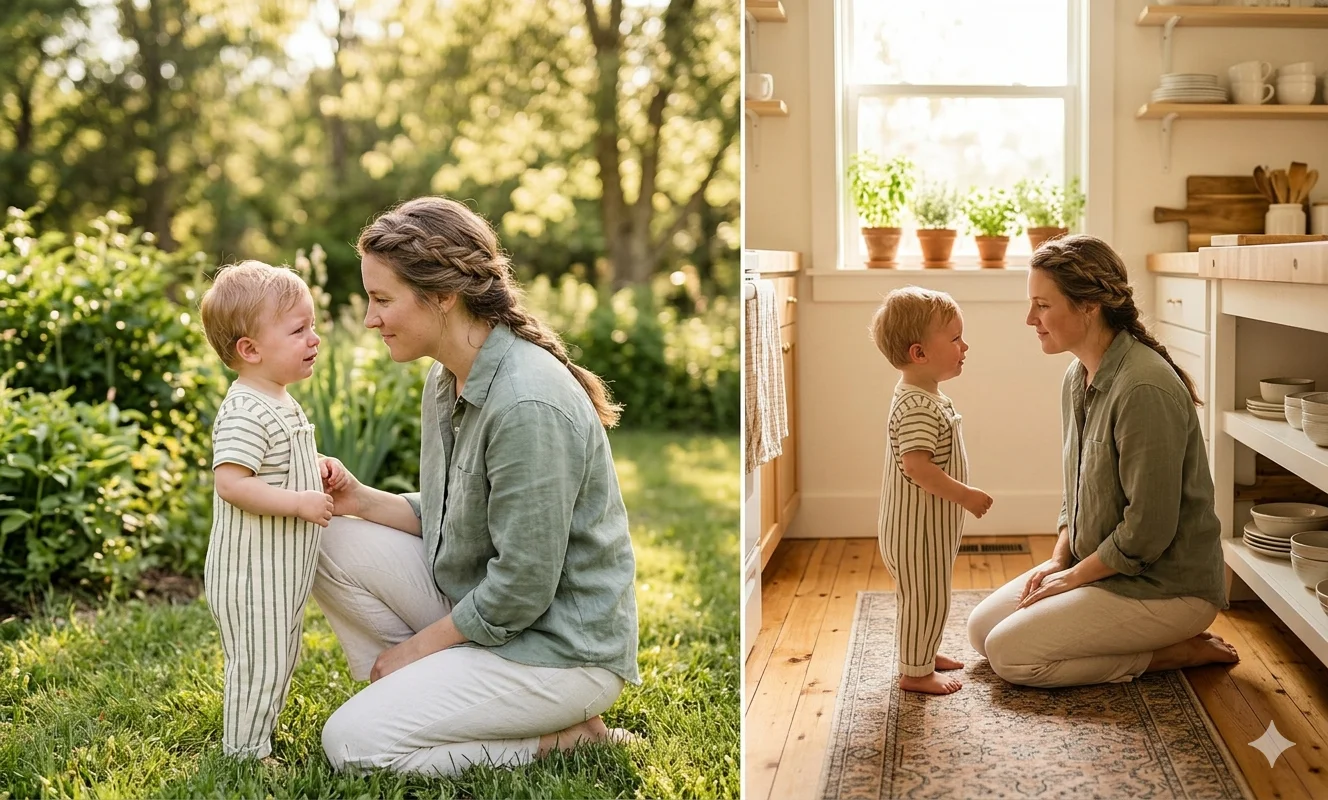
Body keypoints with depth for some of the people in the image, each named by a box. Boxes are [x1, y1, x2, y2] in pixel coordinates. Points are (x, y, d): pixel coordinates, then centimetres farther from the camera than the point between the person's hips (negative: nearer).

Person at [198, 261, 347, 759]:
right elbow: (231, 482, -31)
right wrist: (299, 502, -29)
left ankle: (260, 733, 37)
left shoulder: (281, 405, 10)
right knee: (258, 662, 1)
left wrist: (316, 466, 8)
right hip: (252, 568, -10)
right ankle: (245, 751, 15)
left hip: (284, 568, 10)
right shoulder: (244, 414, -23)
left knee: (281, 657, 21)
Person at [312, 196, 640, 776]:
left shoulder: (528, 405, -27)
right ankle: (410, 695, 6)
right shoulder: (447, 380, 3)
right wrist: (364, 501, -3)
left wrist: (419, 644, -10)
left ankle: (561, 738, -1)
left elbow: (521, 588, -24)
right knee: (333, 542, -2)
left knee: (351, 743, -11)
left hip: (559, 647, -9)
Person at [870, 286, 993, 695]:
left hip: (931, 526, 10)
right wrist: (966, 496, -28)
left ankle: (924, 653, 38)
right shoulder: (918, 408, -26)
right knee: (926, 599, 2)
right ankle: (915, 671, 14)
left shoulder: (922, 397, 8)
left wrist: (961, 495, 22)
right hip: (917, 528, -10)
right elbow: (916, 466, -33)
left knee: (929, 597, 23)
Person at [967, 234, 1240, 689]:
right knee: (981, 628, 8)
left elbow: (1148, 529, -26)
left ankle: (1177, 651, -1)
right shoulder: (1077, 378, 5)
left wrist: (1075, 575, -13)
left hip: (1165, 587, -10)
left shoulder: (1144, 390, -26)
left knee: (1010, 653, -15)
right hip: (1098, 565, 10)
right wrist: (1059, 560, 1)